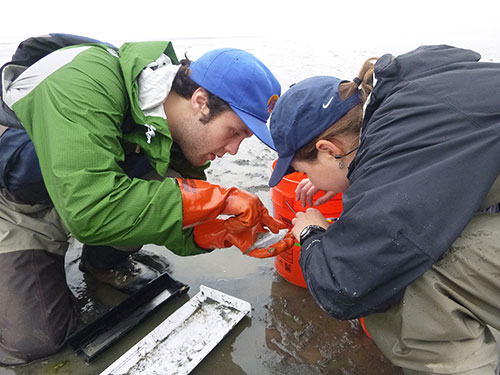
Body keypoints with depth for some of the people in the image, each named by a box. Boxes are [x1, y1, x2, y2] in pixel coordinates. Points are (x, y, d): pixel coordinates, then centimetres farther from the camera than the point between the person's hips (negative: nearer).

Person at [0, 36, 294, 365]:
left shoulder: (185, 129, -14)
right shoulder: (89, 83, -34)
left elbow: (171, 226, -9)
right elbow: (90, 210, -44)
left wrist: (222, 234, -29)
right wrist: (219, 198, -40)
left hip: (81, 199, 5)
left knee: (163, 184, -22)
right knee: (32, 340, -15)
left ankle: (106, 262, 4)